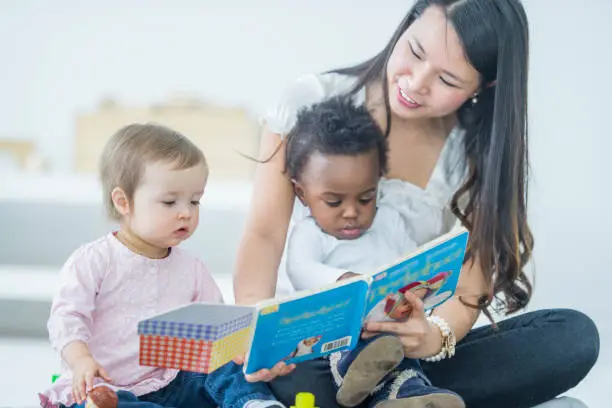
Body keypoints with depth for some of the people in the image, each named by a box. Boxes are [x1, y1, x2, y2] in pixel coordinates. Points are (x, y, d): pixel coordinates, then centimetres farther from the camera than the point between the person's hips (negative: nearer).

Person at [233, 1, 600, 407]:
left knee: (575, 336, -21)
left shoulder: (480, 156, -2)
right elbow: (265, 235, -11)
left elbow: (469, 289, -9)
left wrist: (435, 335, -33)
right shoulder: (314, 100, -6)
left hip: (407, 351, 4)